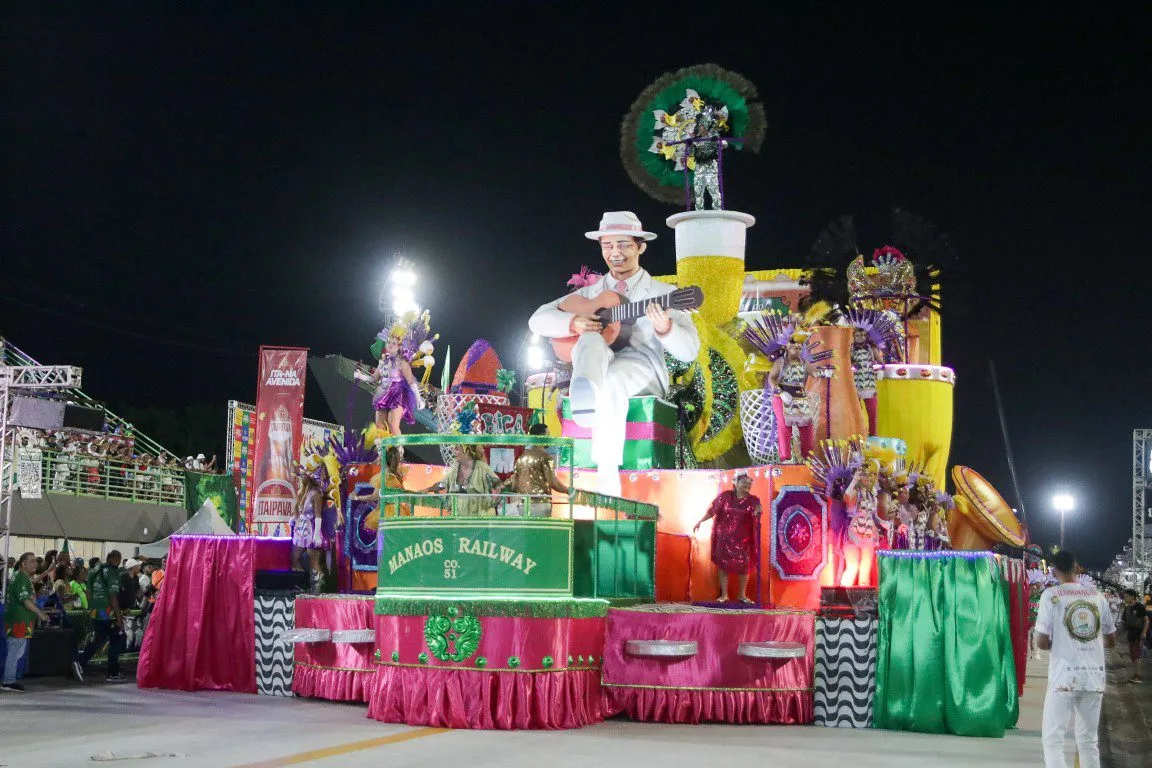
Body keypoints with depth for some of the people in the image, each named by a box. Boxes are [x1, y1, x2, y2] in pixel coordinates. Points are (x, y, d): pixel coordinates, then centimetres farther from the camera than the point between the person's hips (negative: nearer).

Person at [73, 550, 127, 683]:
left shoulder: (94, 571, 10)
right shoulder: (113, 572, -13)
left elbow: (89, 593, 16)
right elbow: (113, 596, -19)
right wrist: (119, 617, -17)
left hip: (95, 612, 7)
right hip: (109, 614, -7)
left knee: (97, 641, 15)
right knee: (116, 642, 6)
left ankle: (80, 661, -5)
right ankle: (113, 673, 8)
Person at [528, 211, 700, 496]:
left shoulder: (664, 293, 13)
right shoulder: (590, 292, 22)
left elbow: (690, 352, 3)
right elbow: (538, 320, 13)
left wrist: (665, 328, -20)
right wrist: (573, 322, -9)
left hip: (641, 365, -2)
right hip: (594, 364, 2)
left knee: (612, 380, -38)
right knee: (590, 341, -33)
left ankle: (608, 472, -43)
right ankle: (584, 395, -69)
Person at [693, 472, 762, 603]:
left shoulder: (753, 500, -1)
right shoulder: (726, 496, -2)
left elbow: (755, 518, -12)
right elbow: (712, 510, 3)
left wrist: (758, 512, -34)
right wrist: (700, 522, 0)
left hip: (742, 539, 0)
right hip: (724, 537, 0)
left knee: (743, 566, 1)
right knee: (722, 564, 2)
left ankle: (742, 595, 14)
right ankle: (724, 594, 10)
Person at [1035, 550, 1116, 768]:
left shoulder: (1051, 595, -5)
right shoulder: (1097, 595, 7)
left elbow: (1041, 642, -9)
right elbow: (1111, 640, 13)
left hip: (1064, 677, -4)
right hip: (1095, 677, 4)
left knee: (1053, 738, 1)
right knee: (1089, 740, 14)